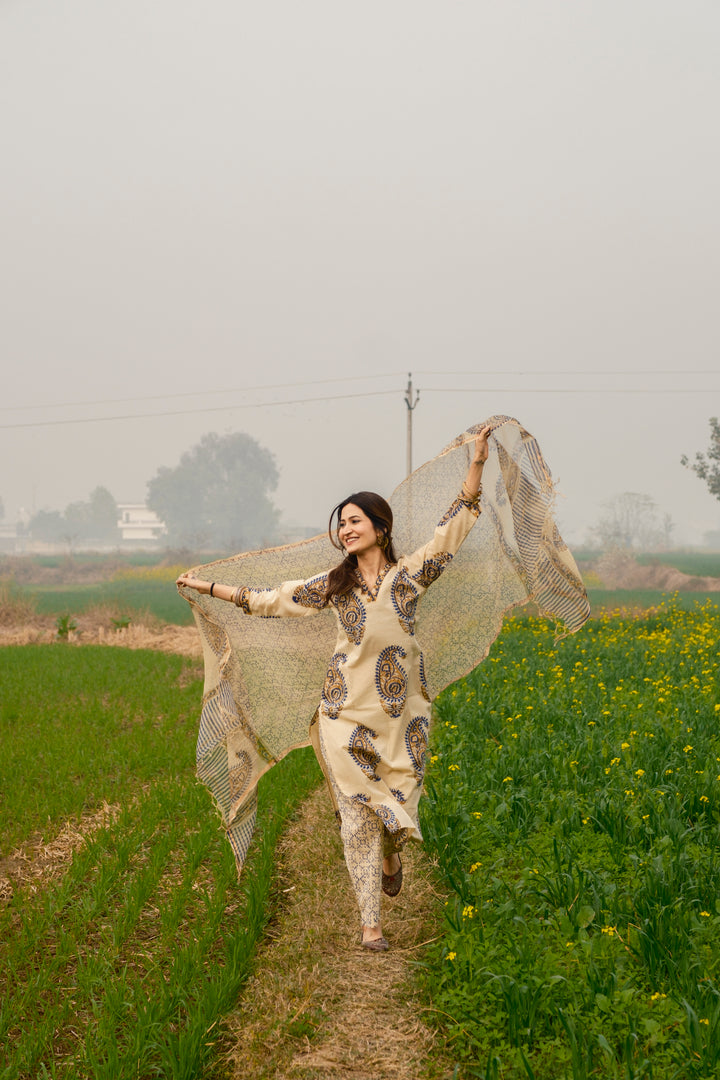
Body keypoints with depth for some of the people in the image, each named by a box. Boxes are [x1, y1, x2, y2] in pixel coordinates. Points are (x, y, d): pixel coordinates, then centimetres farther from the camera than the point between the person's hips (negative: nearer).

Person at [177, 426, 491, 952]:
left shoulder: (411, 573, 4)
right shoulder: (334, 584, 9)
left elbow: (457, 523, 2)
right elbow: (273, 600, 15)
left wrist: (478, 461, -5)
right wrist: (208, 587, 15)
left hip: (403, 711, -1)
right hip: (349, 712, 1)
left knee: (400, 807, 2)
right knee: (357, 815, -3)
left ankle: (392, 851, 40)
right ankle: (371, 923, 3)